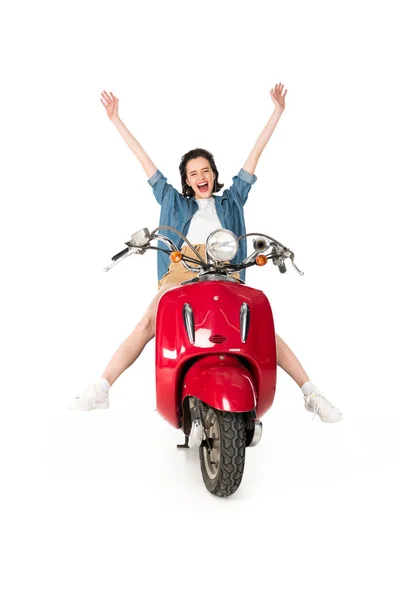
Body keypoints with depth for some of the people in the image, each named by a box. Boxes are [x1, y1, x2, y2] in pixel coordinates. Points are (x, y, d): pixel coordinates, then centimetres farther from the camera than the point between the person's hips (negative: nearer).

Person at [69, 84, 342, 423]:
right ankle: (99, 391, -17)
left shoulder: (230, 201, 26)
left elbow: (254, 157, 25)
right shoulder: (175, 202, 27)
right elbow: (146, 163, 28)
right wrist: (116, 119, 30)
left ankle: (310, 393, -12)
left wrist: (277, 112, 26)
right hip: (181, 271, 0)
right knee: (148, 324, -19)